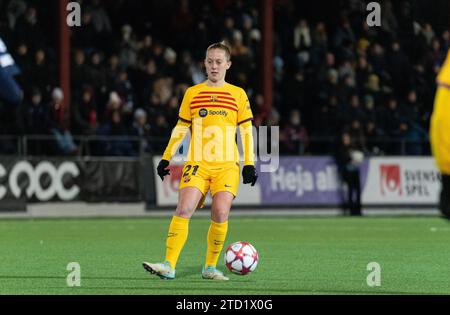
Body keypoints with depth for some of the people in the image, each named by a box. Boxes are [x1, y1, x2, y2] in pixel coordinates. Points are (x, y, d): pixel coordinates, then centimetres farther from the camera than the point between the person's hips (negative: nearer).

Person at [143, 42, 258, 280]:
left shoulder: (238, 95, 9)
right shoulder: (192, 93, 11)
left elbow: (246, 131, 10)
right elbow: (181, 128, 16)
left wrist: (249, 164, 3)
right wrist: (166, 158, 11)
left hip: (227, 165, 0)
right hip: (197, 163, 0)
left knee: (220, 214, -12)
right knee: (183, 209, -16)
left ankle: (210, 267, 5)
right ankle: (169, 266, -17)